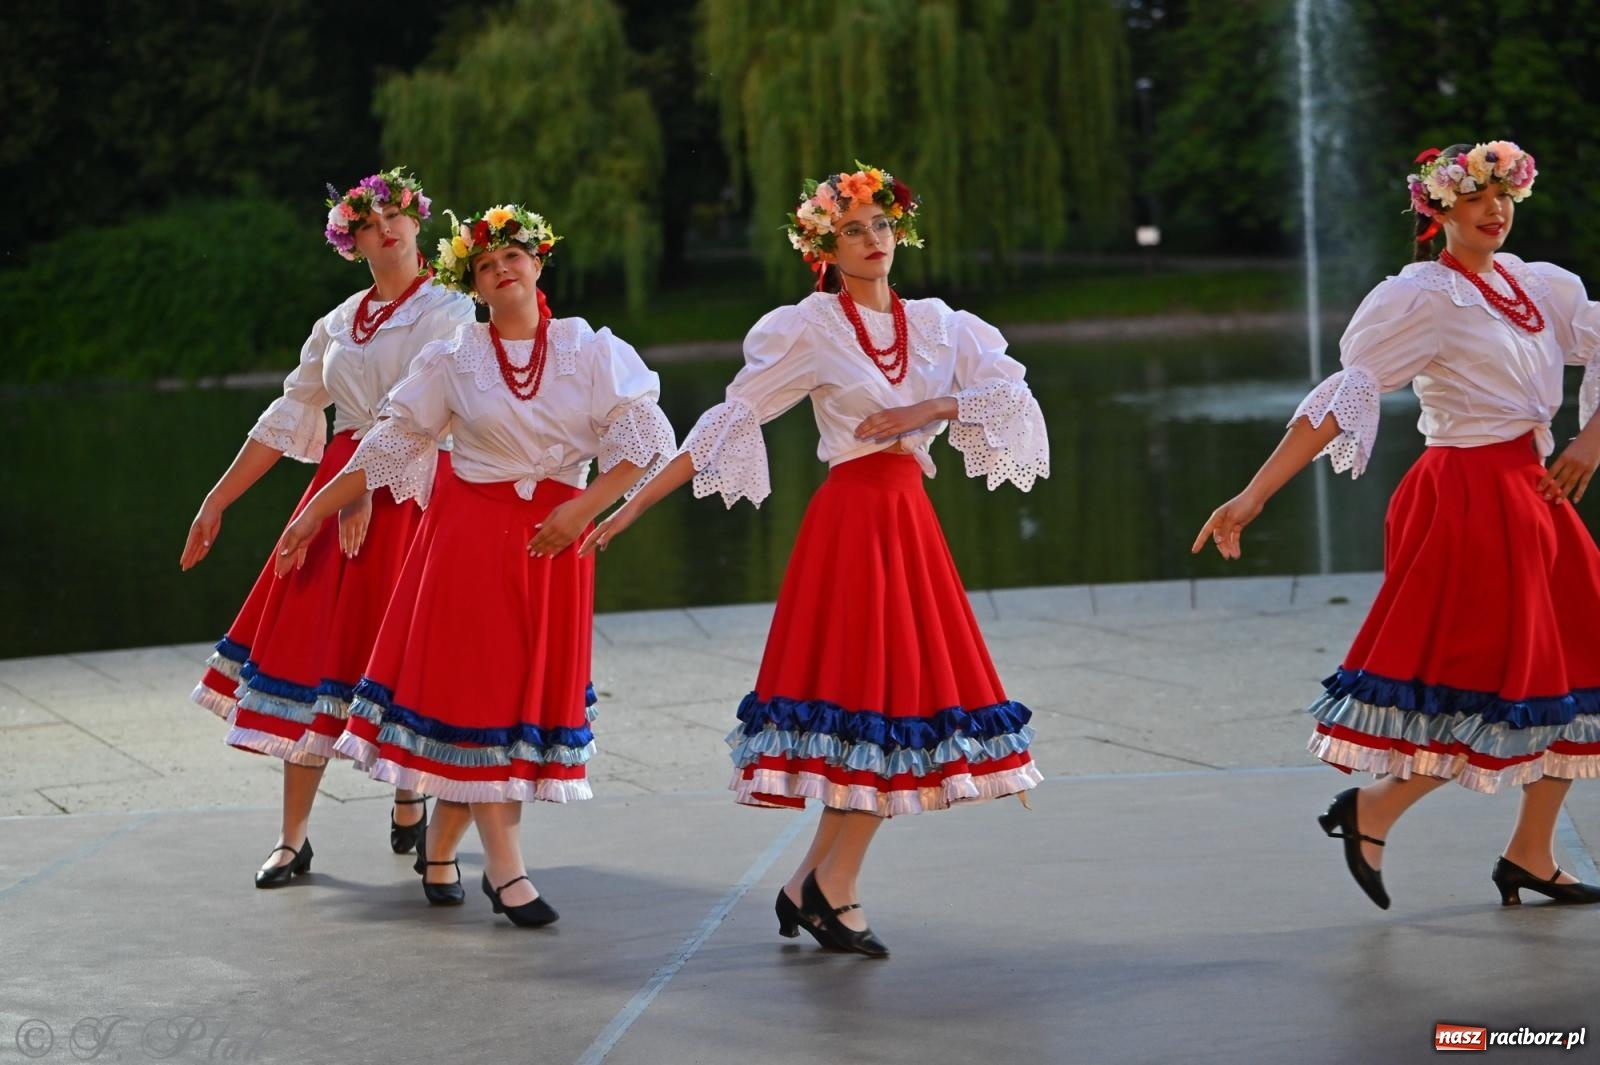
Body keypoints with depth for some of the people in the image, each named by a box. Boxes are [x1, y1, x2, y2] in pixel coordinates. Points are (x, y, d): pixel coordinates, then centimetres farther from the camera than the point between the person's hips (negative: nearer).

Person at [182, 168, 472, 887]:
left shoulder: (447, 313, -1)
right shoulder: (338, 324, 16)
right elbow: (289, 417, 17)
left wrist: (366, 494, -25)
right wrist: (217, 501, 14)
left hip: (407, 491, -5)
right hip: (338, 484, 5)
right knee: (308, 641, -1)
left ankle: (409, 807, 18)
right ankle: (293, 839, 2)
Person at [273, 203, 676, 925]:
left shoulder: (591, 351, 1)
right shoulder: (451, 362, 2)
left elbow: (644, 438, -5)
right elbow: (387, 449, 7)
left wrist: (586, 507, -17)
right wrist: (316, 511, 5)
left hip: (553, 537, 1)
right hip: (470, 531, -1)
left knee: (534, 687, 4)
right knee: (477, 688, -6)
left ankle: (441, 848, 18)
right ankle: (505, 870, -3)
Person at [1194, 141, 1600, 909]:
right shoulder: (1424, 298, -10)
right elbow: (1342, 398, -17)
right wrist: (1254, 497, -22)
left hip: (1535, 494, 7)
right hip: (1468, 498, -7)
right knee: (1490, 684, -9)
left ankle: (1531, 857, 15)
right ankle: (1370, 812, 4)